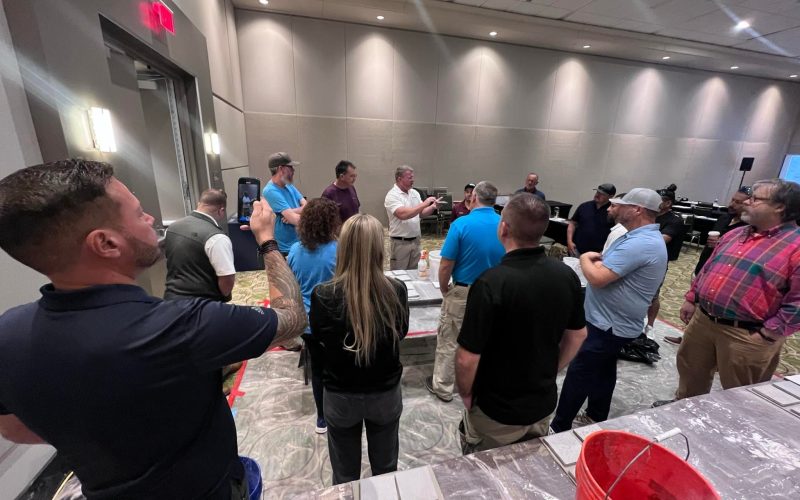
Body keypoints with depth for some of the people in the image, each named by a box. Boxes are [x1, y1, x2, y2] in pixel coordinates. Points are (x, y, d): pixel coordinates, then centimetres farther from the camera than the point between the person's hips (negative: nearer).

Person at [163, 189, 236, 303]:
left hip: (171, 298, 7)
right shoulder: (216, 238, -22)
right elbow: (227, 279, -22)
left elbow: (174, 261, 14)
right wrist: (222, 297, -3)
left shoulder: (172, 227, 1)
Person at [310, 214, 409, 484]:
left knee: (345, 475, 26)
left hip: (341, 396, -1)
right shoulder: (396, 290, -22)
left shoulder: (323, 295, -25)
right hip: (386, 393, 1)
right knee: (386, 468, 28)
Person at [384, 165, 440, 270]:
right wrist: (424, 204, -24)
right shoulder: (392, 195, -14)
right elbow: (403, 214, -28)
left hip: (415, 240, 7)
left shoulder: (414, 193, 9)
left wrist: (432, 207, -9)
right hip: (400, 242, -7)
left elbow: (422, 213, 12)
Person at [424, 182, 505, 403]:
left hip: (463, 293, -5)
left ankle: (442, 387, 27)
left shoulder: (462, 224, -18)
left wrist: (444, 290, 0)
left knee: (448, 341, 12)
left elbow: (446, 266, -17)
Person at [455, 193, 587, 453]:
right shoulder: (567, 275, -11)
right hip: (544, 404, 6)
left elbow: (467, 359, -27)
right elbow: (577, 336, 3)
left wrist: (466, 395, -7)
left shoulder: (491, 283, -32)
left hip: (496, 412, -5)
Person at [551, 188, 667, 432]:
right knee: (603, 371, 22)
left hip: (608, 324, -10)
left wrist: (585, 258, -12)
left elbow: (598, 278, -32)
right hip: (615, 322, 10)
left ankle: (558, 428, 12)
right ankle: (596, 418, 39)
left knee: (578, 375, -1)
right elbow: (613, 270, 19)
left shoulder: (640, 244, -27)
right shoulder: (644, 238, 10)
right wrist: (598, 260, -2)